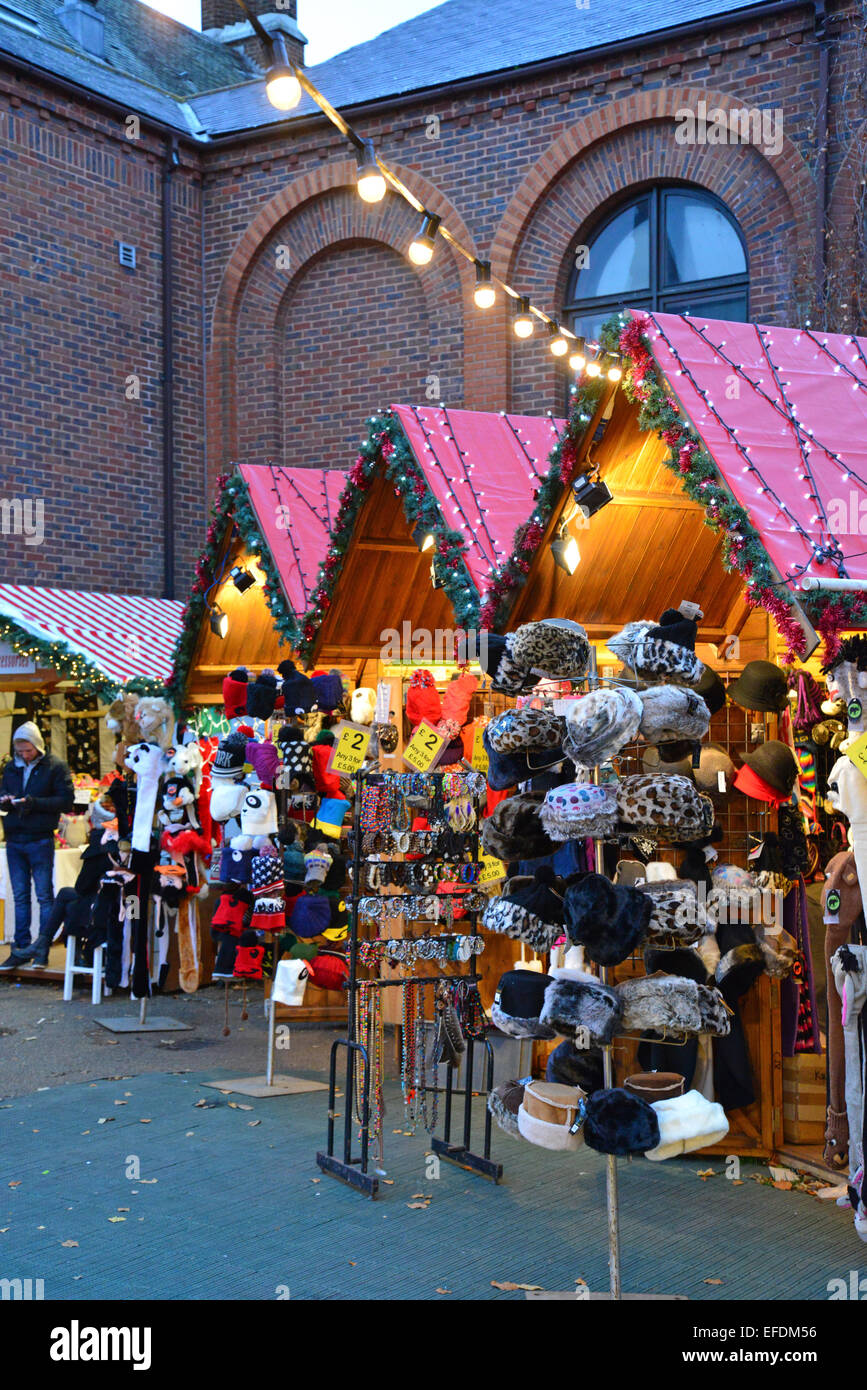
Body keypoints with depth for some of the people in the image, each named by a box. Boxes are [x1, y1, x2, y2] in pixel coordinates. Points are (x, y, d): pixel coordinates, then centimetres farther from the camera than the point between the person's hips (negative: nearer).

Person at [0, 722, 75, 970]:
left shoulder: (55, 767, -3)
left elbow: (67, 800, -9)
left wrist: (34, 803, -19)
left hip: (40, 840, -5)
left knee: (44, 895, -2)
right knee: (20, 896, 9)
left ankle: (42, 949, 0)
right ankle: (21, 949, 14)